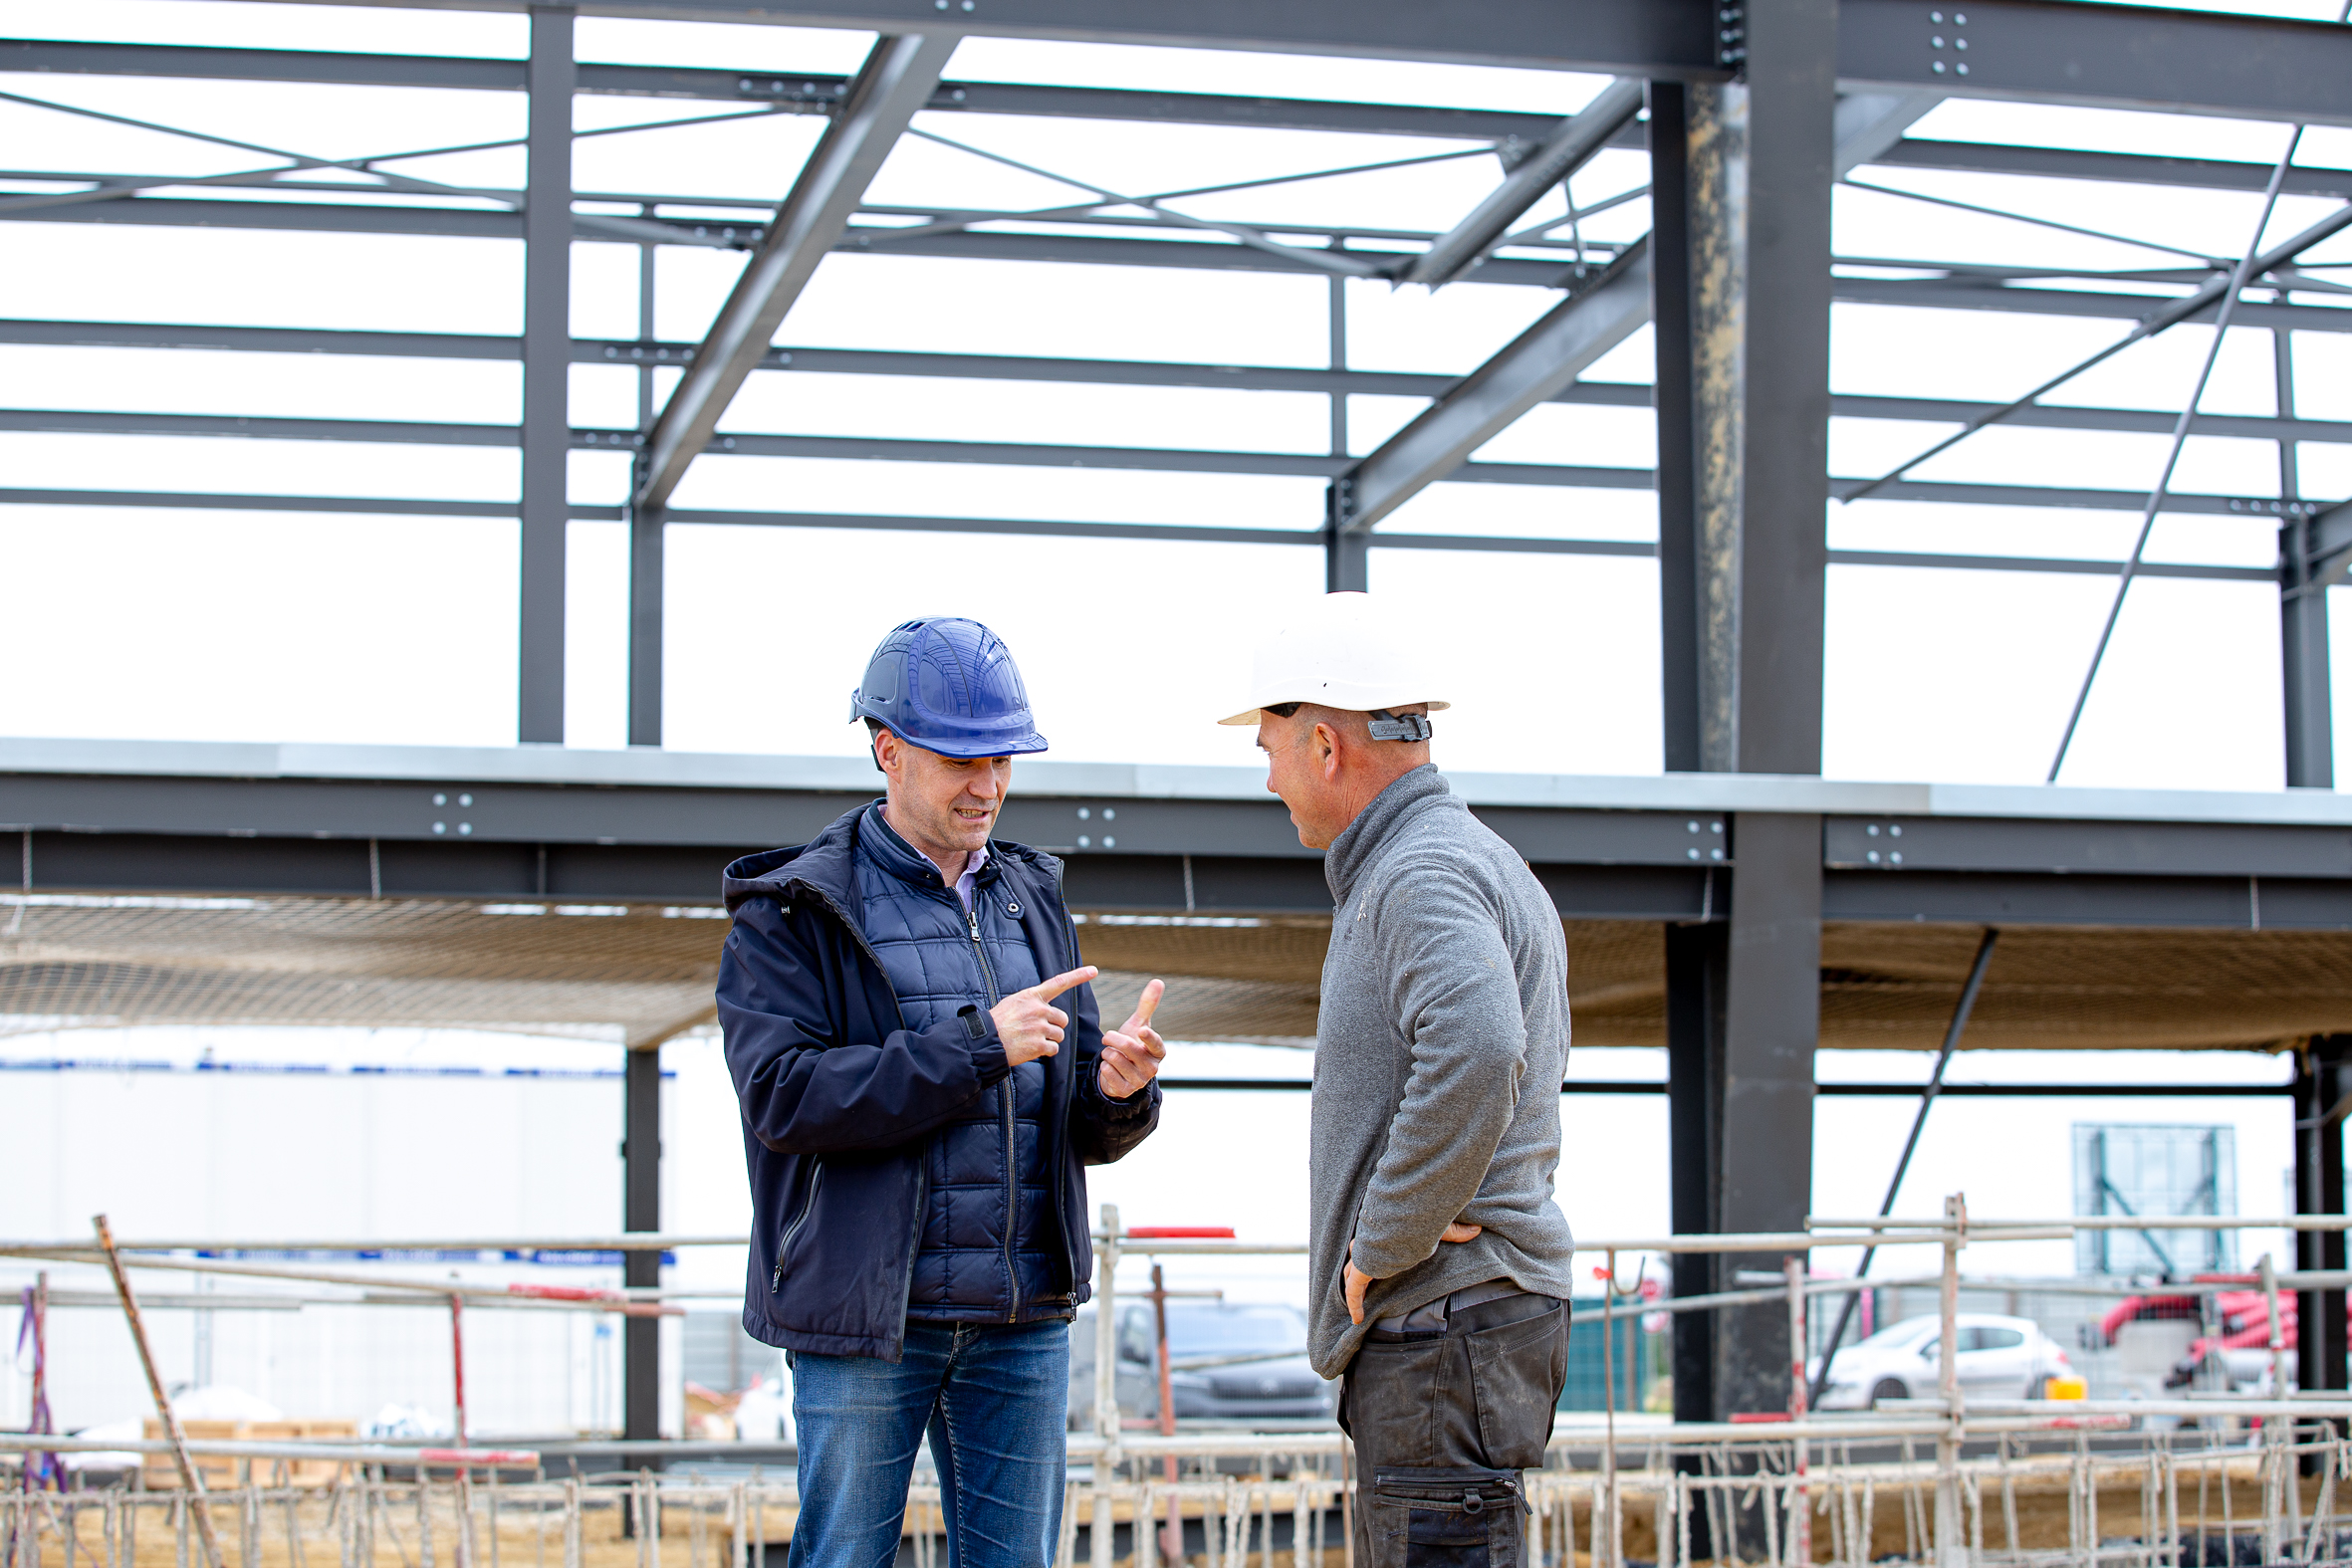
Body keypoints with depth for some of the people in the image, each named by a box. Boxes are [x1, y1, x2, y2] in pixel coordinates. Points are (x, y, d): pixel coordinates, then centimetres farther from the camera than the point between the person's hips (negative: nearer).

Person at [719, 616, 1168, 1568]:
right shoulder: (792, 911, -2)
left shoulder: (1032, 900, 14)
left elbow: (1089, 1134, 13)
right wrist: (976, 1048, -19)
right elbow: (783, 1096, -16)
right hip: (863, 1311, -5)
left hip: (1024, 1320, 5)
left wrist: (1119, 1090, -12)